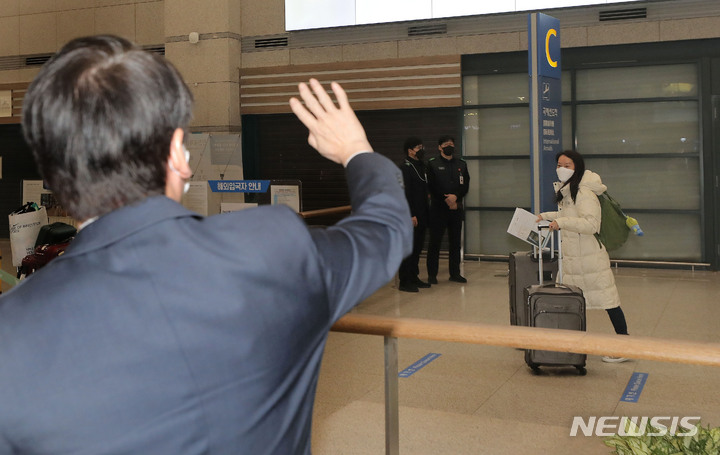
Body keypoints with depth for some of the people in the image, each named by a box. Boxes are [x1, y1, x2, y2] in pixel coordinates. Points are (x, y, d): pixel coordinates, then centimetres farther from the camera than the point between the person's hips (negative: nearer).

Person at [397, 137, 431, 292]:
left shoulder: (421, 166, 17)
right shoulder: (405, 167, -11)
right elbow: (405, 193, -17)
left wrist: (424, 213, 15)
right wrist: (411, 215, -21)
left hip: (421, 215, 9)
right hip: (411, 216, -9)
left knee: (417, 247, 13)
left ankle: (414, 277, 22)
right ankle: (404, 282, 0)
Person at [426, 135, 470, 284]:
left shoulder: (461, 164, 13)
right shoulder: (432, 164, 1)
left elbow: (466, 185, 6)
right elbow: (432, 186, -6)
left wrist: (456, 196, -12)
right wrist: (447, 201, -12)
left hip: (456, 208, 4)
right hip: (438, 208, -4)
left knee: (455, 242, 7)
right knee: (435, 242, 0)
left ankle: (455, 273, 16)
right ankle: (432, 274, 6)